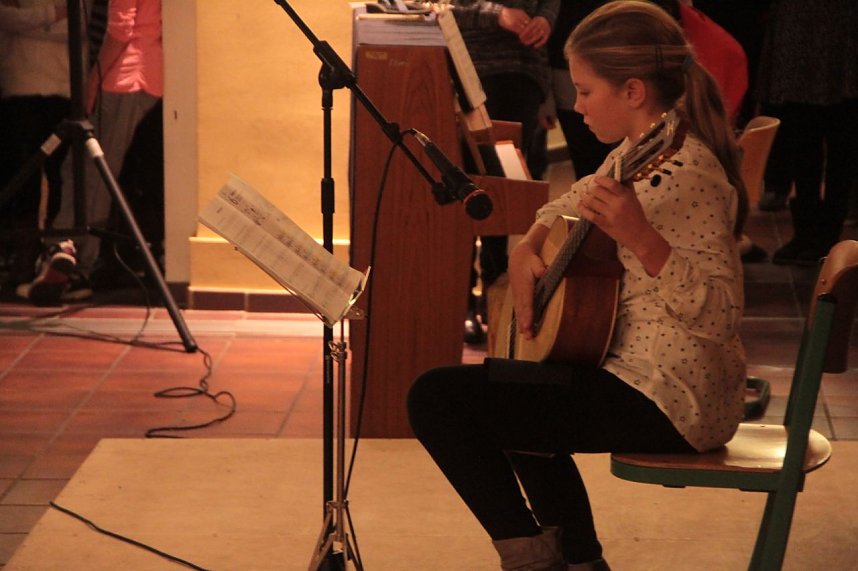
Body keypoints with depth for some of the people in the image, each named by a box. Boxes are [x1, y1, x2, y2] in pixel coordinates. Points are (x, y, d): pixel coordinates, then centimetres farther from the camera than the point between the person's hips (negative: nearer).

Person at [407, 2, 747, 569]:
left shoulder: (686, 173, -22)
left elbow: (721, 313, -29)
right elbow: (572, 204, 25)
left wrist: (639, 237, -41)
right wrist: (527, 250, 5)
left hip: (667, 398, -10)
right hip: (634, 366, 11)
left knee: (435, 398, -11)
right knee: (515, 407, 34)